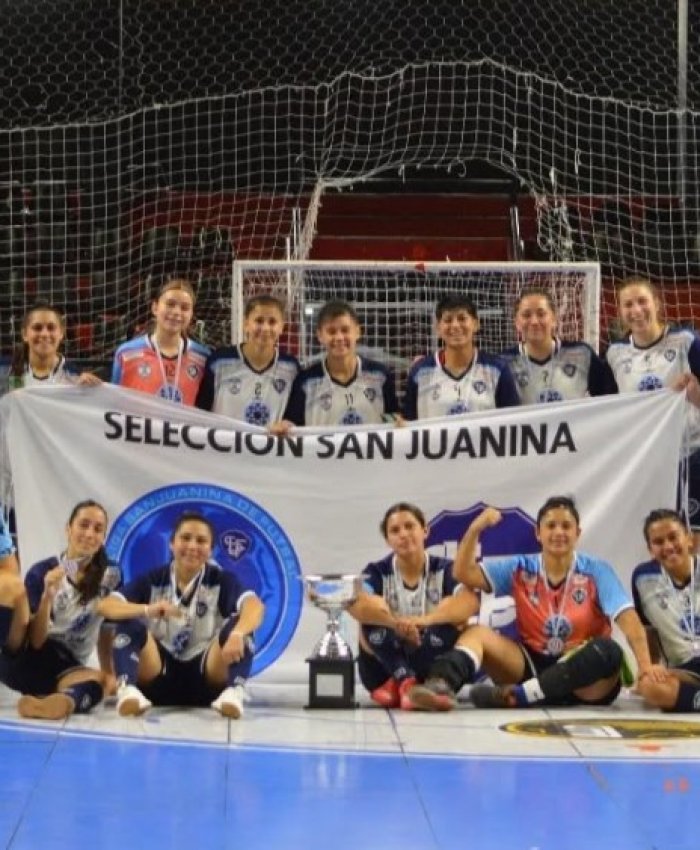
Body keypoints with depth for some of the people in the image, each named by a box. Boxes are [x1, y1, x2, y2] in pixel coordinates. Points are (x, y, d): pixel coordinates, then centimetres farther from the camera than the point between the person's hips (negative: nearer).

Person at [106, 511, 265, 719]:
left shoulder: (221, 580, -1)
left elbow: (255, 606, -21)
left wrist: (237, 634, -44)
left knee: (240, 625, -22)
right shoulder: (152, 581, 1)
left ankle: (234, 692, -41)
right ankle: (127, 690, -43)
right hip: (158, 682, 0)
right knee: (129, 623, -22)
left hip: (205, 680, 0)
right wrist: (146, 610, -35)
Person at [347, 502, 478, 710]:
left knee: (448, 626, -28)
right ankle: (406, 681, -38)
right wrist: (395, 622, -45)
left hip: (432, 666, 0)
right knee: (372, 620, -25)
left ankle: (397, 684, -32)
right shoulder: (377, 572, -1)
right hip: (383, 668, 0)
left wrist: (425, 620, -43)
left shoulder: (444, 570, -2)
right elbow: (356, 604, -25)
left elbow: (470, 602, -24)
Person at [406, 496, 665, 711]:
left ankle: (515, 695, -41)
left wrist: (645, 664, -30)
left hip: (583, 675, -2)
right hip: (532, 664, 2)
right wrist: (475, 529, -17)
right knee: (477, 633, -18)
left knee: (609, 651, -35)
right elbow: (464, 573, -2)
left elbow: (628, 618, -14)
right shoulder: (521, 569, 4)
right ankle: (442, 686, -49)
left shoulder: (597, 571, -4)